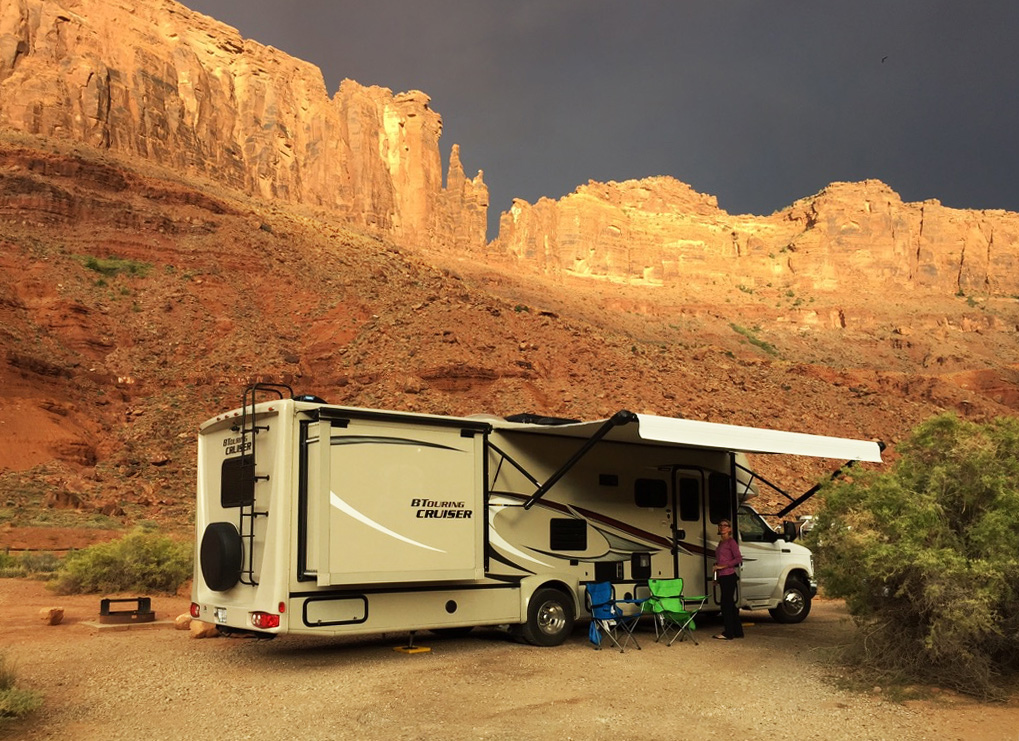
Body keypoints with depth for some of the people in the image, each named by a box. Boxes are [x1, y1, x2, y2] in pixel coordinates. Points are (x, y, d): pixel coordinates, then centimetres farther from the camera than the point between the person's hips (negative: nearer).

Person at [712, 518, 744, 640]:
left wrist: (723, 566, -17)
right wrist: (716, 569, 16)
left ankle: (728, 633, -4)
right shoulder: (721, 542, 17)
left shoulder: (731, 542, -7)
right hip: (722, 577, 9)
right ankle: (737, 631, 17)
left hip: (729, 576, -9)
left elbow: (739, 558, -14)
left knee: (726, 603, -8)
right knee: (730, 604, 11)